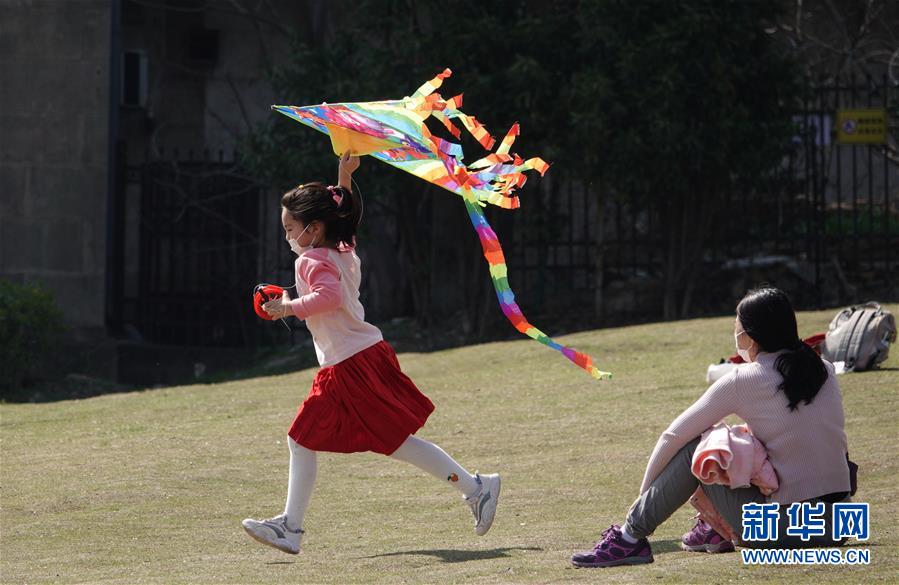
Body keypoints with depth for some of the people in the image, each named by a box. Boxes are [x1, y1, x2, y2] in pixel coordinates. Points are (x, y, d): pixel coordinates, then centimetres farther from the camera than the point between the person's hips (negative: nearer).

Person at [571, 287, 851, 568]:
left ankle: (631, 537, 5)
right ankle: (716, 528, 33)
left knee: (695, 448, 2)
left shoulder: (742, 382, -7)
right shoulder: (823, 369, 7)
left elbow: (673, 437, 1)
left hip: (786, 528, -6)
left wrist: (644, 494, 14)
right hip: (836, 523, 6)